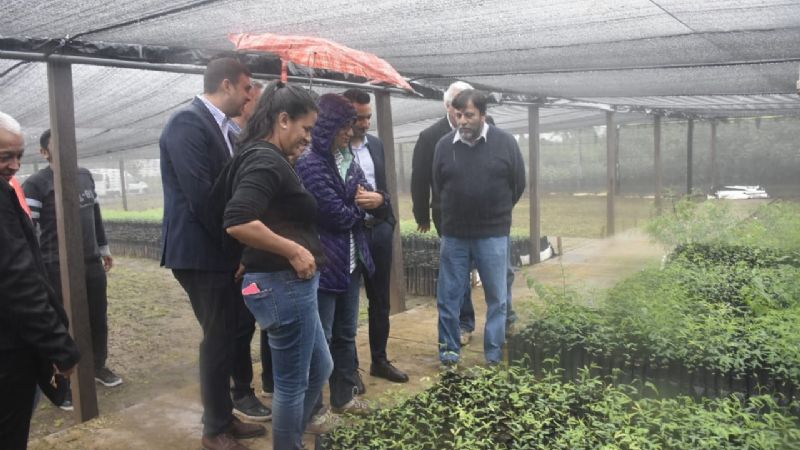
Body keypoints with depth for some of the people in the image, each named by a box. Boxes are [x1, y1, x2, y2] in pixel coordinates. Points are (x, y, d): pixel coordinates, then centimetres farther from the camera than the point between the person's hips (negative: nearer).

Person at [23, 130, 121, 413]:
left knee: (98, 319, 13)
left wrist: (104, 248, 23)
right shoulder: (36, 184, -9)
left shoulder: (85, 175, 11)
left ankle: (98, 366, 33)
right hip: (59, 269, -5)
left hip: (93, 263, 6)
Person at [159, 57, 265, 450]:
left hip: (221, 251, 9)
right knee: (218, 338, 1)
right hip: (201, 252, -9)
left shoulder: (222, 127, 13)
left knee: (226, 336, 16)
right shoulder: (187, 123, -16)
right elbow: (200, 196, -23)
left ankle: (223, 417, 31)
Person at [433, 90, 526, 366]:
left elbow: (518, 184, 5)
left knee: (496, 297, 7)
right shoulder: (444, 145, -1)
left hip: (493, 235, -1)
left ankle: (494, 356, 21)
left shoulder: (505, 142, -5)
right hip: (453, 235, 2)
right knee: (448, 297, 8)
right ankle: (449, 349, 24)